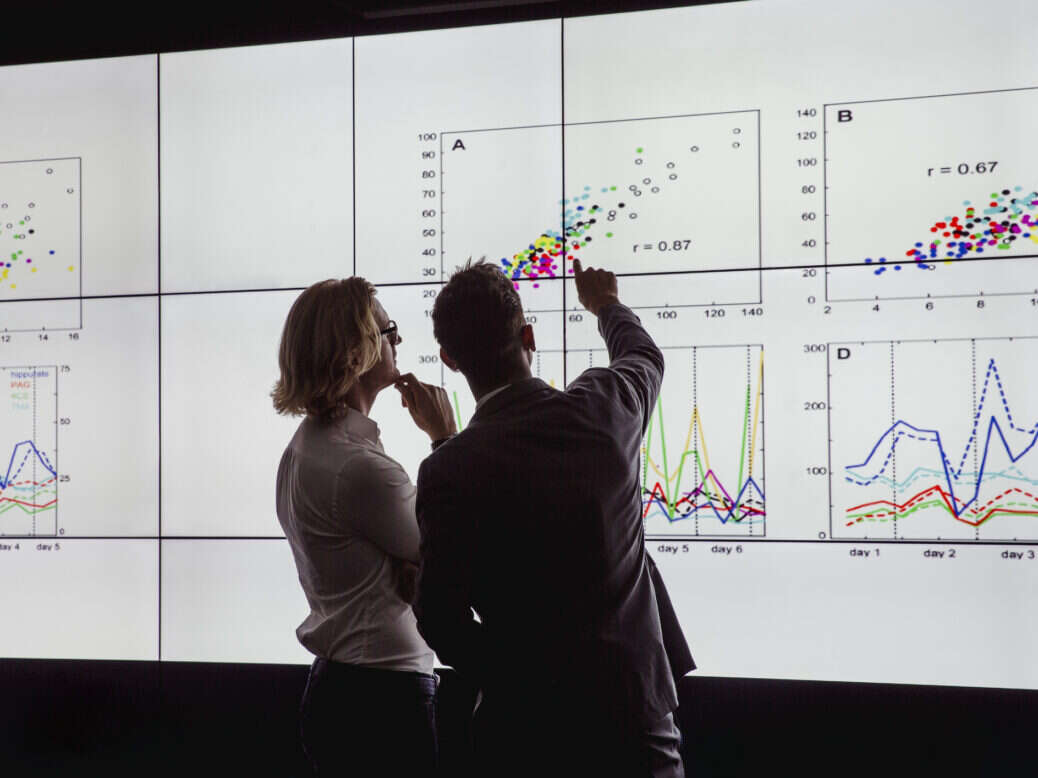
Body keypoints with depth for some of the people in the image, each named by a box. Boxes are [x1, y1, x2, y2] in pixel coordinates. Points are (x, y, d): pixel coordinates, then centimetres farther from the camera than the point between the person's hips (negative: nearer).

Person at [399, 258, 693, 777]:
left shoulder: (449, 471, -17)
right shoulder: (604, 407, -5)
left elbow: (440, 620, -15)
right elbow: (645, 358, 20)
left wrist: (508, 676, 4)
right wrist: (606, 304, 41)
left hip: (529, 725, -3)